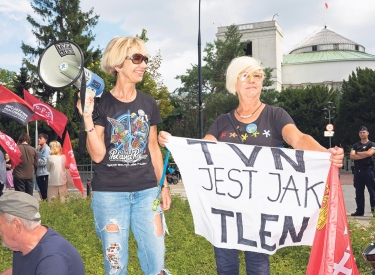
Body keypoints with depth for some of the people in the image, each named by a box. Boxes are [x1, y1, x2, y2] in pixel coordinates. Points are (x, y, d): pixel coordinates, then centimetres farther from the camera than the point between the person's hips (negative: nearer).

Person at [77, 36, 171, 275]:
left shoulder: (148, 103, 6)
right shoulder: (101, 103, -6)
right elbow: (98, 155, -10)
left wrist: (164, 186, 11)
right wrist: (87, 117, -20)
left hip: (146, 191, 3)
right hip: (109, 193, -3)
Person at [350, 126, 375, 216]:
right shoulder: (355, 145, 13)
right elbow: (352, 156, -3)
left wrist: (357, 153, -4)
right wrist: (364, 155, -12)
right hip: (358, 170, 4)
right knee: (359, 192, 7)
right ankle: (360, 210, 12)